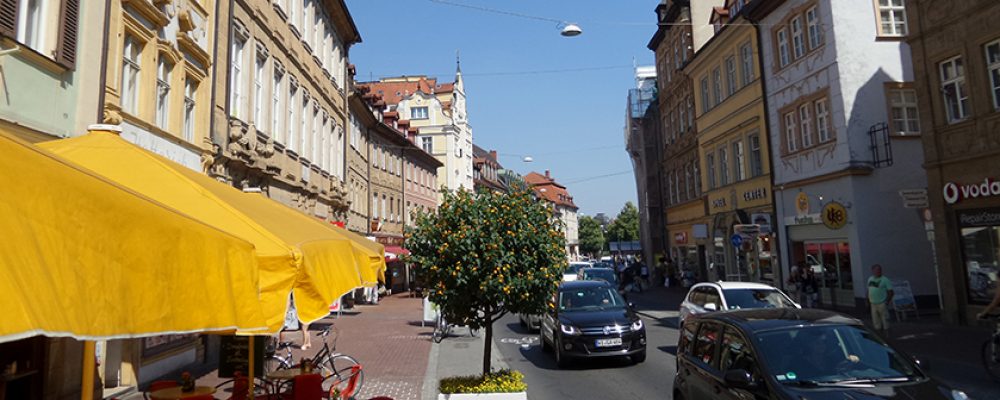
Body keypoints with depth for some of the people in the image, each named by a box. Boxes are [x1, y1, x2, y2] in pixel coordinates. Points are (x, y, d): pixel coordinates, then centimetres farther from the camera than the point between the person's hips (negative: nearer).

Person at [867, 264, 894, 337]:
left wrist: (887, 302, -15)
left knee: (885, 320, -1)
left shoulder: (885, 280, -7)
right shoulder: (870, 279, 10)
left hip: (882, 304, -6)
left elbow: (890, 292, -9)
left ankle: (886, 336, 7)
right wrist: (868, 301, 14)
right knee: (876, 321, 11)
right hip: (873, 304, 6)